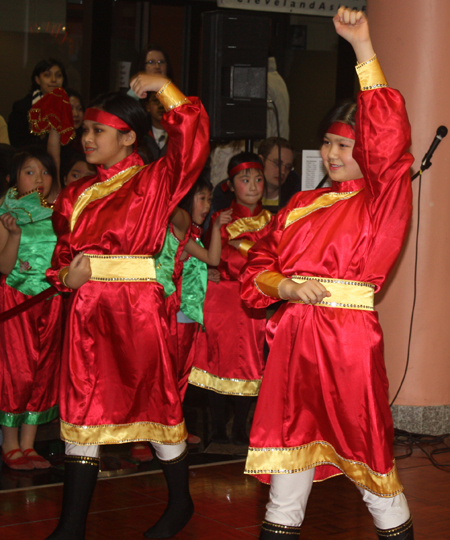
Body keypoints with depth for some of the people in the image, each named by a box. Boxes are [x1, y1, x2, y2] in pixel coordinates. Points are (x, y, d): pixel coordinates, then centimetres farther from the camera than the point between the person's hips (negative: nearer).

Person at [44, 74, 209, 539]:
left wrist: (164, 88, -11)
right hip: (87, 310, 5)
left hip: (138, 309, -5)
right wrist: (66, 275, -6)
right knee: (81, 408, 4)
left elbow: (192, 142, -15)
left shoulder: (154, 182, -1)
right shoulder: (77, 194, 14)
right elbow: (63, 252, 16)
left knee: (154, 398, 6)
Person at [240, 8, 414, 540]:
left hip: (349, 340, -5)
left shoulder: (381, 201, 0)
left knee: (366, 449, 0)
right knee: (290, 439, 8)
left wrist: (363, 46, -19)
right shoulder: (299, 206, 15)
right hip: (294, 337, 5)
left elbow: (389, 139, -16)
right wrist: (285, 287, -10)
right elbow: (257, 267, 14)